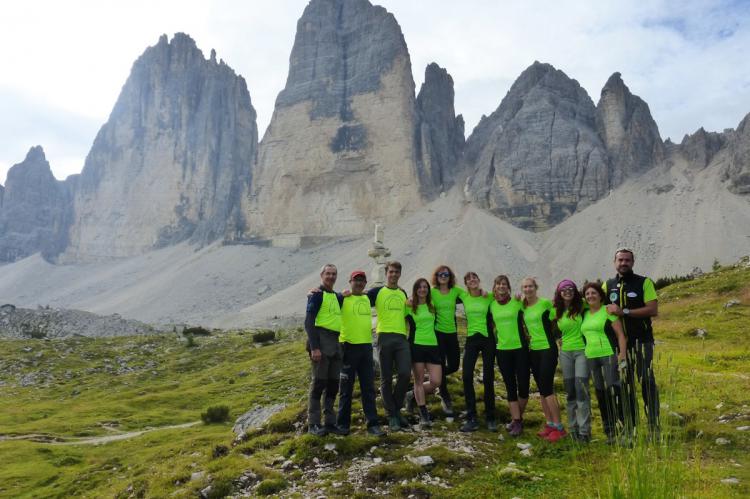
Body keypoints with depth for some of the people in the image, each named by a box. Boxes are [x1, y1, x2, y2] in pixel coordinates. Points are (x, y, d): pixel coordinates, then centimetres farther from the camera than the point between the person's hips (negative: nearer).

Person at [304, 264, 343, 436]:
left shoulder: (336, 296, 18)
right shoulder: (317, 294, -4)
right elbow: (309, 322, -12)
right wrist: (314, 347, -20)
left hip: (335, 343, 8)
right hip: (321, 342, -8)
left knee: (333, 384, 9)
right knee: (319, 382, -5)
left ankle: (330, 422, 16)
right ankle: (313, 424, 1)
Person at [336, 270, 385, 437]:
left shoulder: (367, 299, 11)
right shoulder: (343, 298, -6)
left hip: (366, 346, 5)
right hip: (349, 346, -5)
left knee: (368, 387, 6)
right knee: (346, 387, 5)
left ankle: (373, 423, 11)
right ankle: (342, 423, 16)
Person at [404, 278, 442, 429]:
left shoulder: (433, 306, 10)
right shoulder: (410, 307, 1)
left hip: (433, 346, 3)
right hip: (416, 345, -3)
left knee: (436, 381, -2)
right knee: (419, 380, 0)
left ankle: (414, 396, 24)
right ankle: (424, 415, 10)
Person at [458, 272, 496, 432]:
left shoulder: (489, 297, -4)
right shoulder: (464, 297, 1)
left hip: (488, 338, -2)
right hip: (471, 339, 2)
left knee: (488, 378, 4)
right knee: (466, 376, -8)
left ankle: (490, 418, 16)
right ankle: (471, 418, 2)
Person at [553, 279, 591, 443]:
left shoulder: (581, 306, -5)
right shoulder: (557, 312, 5)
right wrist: (560, 340, 6)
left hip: (582, 351, -4)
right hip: (565, 353, 4)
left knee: (581, 389, -11)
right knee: (570, 391, 8)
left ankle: (584, 430, -6)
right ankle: (573, 427, 17)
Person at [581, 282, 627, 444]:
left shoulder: (608, 311, -3)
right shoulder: (584, 314, 13)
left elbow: (620, 334, -7)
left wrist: (622, 356, -15)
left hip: (609, 355, -6)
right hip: (591, 358, 6)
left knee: (614, 392, -10)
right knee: (601, 395, 8)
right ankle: (610, 432, 17)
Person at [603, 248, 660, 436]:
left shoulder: (644, 283, -1)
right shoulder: (608, 285, 9)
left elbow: (653, 309, -12)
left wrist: (624, 312, -17)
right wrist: (608, 309, -6)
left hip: (641, 340, -3)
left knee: (646, 381, -8)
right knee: (626, 384, 8)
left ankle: (654, 425, 0)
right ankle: (630, 426, 16)